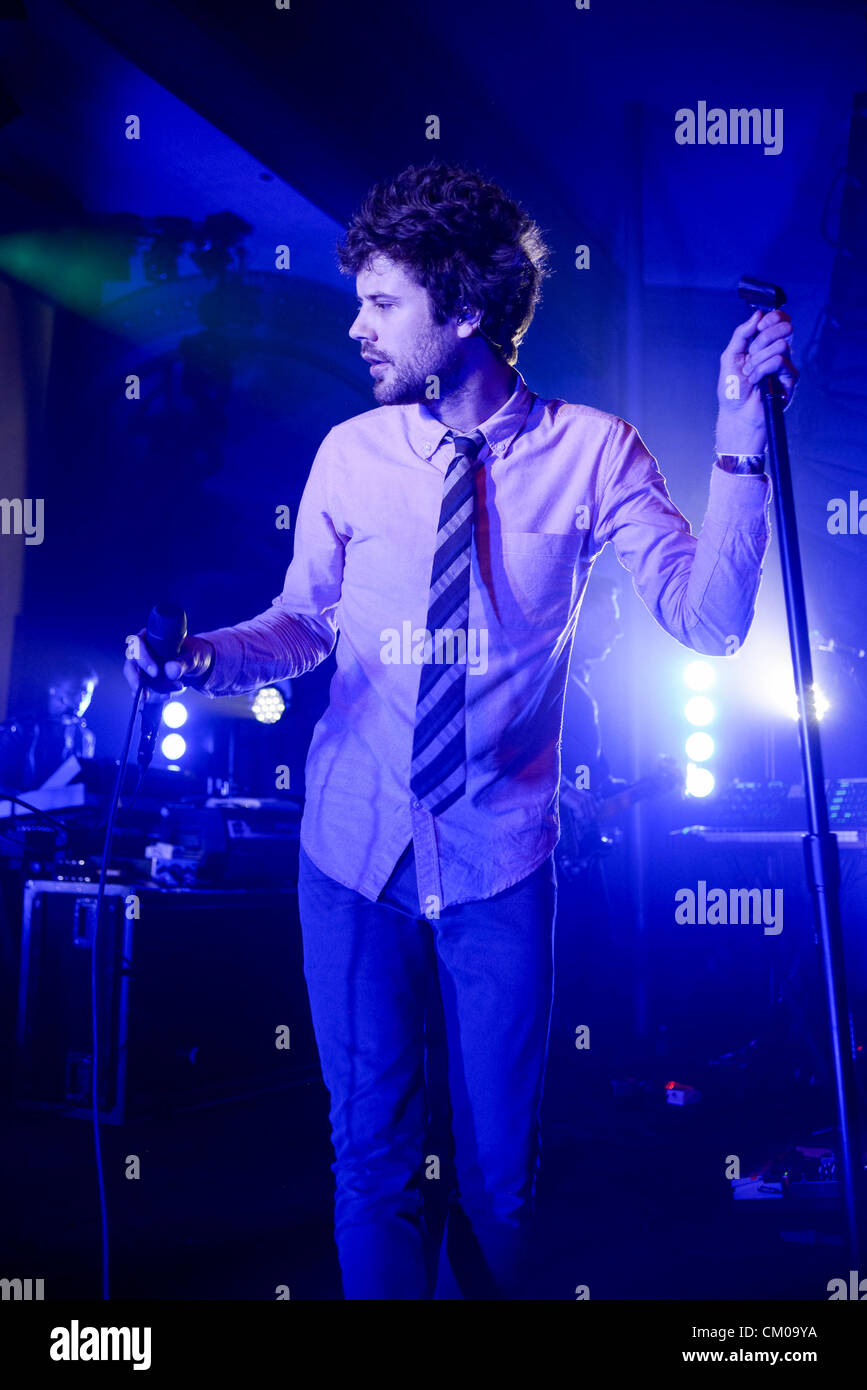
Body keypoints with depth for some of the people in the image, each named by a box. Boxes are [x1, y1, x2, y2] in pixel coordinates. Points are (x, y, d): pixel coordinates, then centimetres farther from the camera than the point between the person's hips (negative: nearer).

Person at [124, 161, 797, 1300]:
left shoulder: (592, 451, -6)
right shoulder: (351, 453, -1)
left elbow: (708, 618, -11)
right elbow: (305, 622, 8)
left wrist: (740, 436, -18)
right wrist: (208, 656, -11)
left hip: (501, 863, -1)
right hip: (354, 857, 1)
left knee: (500, 1170, 13)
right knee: (373, 1160, 12)